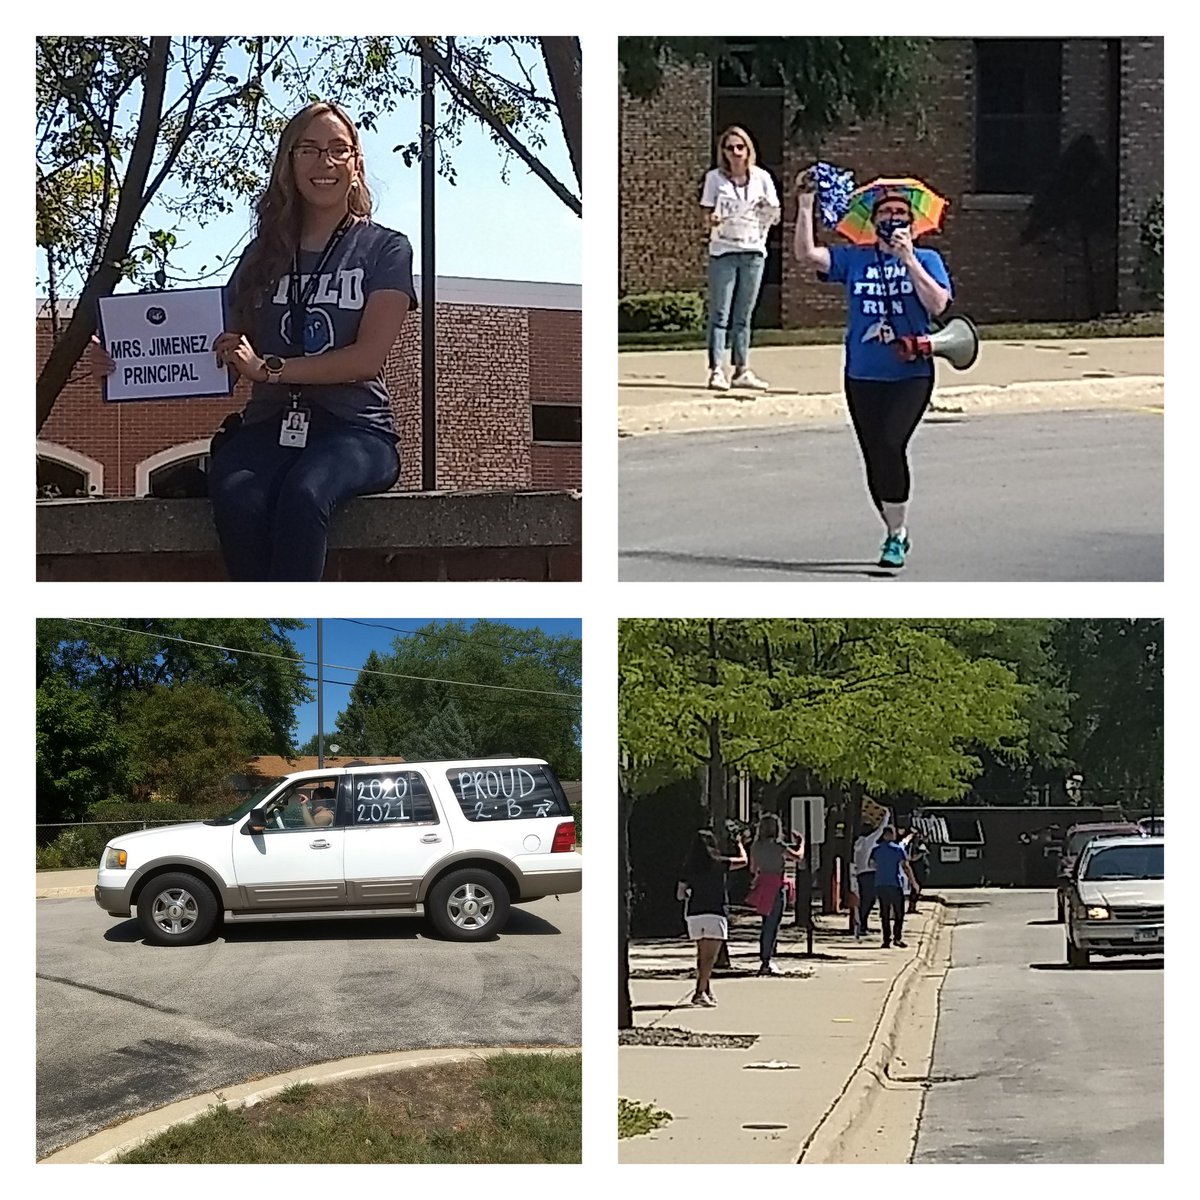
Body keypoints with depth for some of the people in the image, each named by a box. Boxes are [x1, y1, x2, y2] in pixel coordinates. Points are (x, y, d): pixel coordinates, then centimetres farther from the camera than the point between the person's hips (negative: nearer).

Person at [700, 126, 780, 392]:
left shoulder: (761, 178, 5)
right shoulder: (715, 178, 1)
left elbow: (774, 218, 9)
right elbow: (707, 218, 1)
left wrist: (769, 210, -13)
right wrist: (712, 221, -21)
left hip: (753, 251, 2)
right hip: (723, 251, -2)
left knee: (743, 315, 7)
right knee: (720, 314, -5)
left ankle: (742, 370, 11)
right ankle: (716, 370, -7)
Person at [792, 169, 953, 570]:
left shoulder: (926, 261, 4)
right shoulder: (853, 260, 9)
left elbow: (937, 304, -11)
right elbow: (806, 253, 0)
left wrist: (908, 260, -15)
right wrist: (806, 205, -6)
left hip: (911, 375, -3)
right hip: (862, 375, 4)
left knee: (889, 446, -21)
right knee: (874, 458, 6)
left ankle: (897, 534, -10)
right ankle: (897, 533, 24)